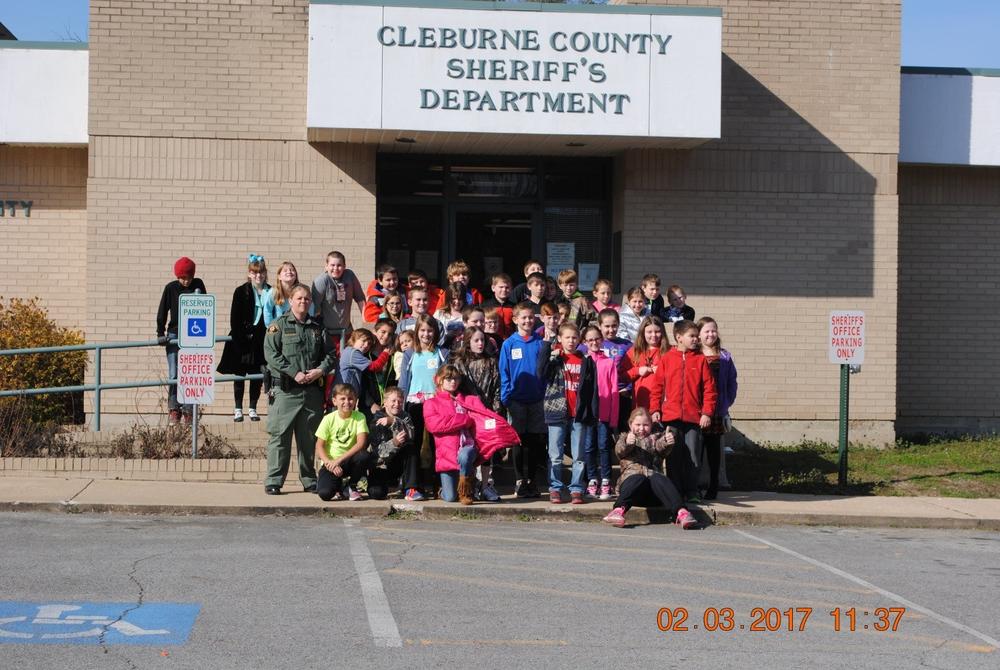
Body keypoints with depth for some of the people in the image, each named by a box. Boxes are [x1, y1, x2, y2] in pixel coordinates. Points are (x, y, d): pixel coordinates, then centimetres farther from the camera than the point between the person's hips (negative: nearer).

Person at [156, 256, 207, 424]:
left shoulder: (198, 285, 3)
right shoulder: (171, 288, 0)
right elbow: (162, 311, 2)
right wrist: (160, 333, -4)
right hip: (174, 335, -1)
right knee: (174, 374, -5)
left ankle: (188, 410, 1)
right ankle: (174, 409, -1)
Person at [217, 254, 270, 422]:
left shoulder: (270, 292, 2)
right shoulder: (241, 292, -4)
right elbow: (235, 318, -5)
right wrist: (238, 338, -12)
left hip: (260, 340, 2)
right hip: (242, 339, -2)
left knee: (257, 376, 6)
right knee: (239, 374, 5)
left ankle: (252, 408, 16)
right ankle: (238, 409, 12)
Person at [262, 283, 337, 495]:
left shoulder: (318, 327, 14)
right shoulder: (279, 325, 1)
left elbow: (331, 354, 12)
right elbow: (271, 354, -9)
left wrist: (320, 370, -7)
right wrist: (294, 373, -15)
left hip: (313, 390, 4)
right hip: (286, 390, -4)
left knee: (309, 437, 9)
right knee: (280, 434, -4)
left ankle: (309, 480, 18)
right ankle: (273, 481, -1)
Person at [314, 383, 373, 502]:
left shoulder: (359, 417, -6)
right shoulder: (329, 419, -5)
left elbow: (361, 443, -18)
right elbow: (319, 446, -5)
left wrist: (339, 460, -25)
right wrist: (329, 463, -22)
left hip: (348, 461, 2)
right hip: (330, 462, -1)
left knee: (366, 456, -32)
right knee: (324, 493, -29)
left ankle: (351, 486, -4)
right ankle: (339, 486, 11)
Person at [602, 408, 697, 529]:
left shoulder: (655, 438, 28)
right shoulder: (625, 437, 24)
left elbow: (660, 447, 3)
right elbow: (619, 451, -1)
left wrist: (667, 442, -24)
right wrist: (627, 443, -27)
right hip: (631, 476, -1)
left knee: (659, 479, -33)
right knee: (637, 480, -36)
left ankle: (681, 512, -52)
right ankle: (619, 509, -56)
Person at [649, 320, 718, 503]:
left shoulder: (700, 360, 3)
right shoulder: (667, 359, 4)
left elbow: (709, 389, 2)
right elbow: (657, 386, 6)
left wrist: (707, 413, -4)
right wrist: (655, 410, 0)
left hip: (694, 417, 0)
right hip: (671, 417, 0)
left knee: (693, 456, 2)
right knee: (674, 456, 6)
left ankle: (691, 491, 10)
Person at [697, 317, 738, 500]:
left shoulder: (724, 357, 5)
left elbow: (731, 382, 8)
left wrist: (727, 403, 0)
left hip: (717, 411, 1)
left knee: (714, 447, 7)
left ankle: (713, 486, 12)